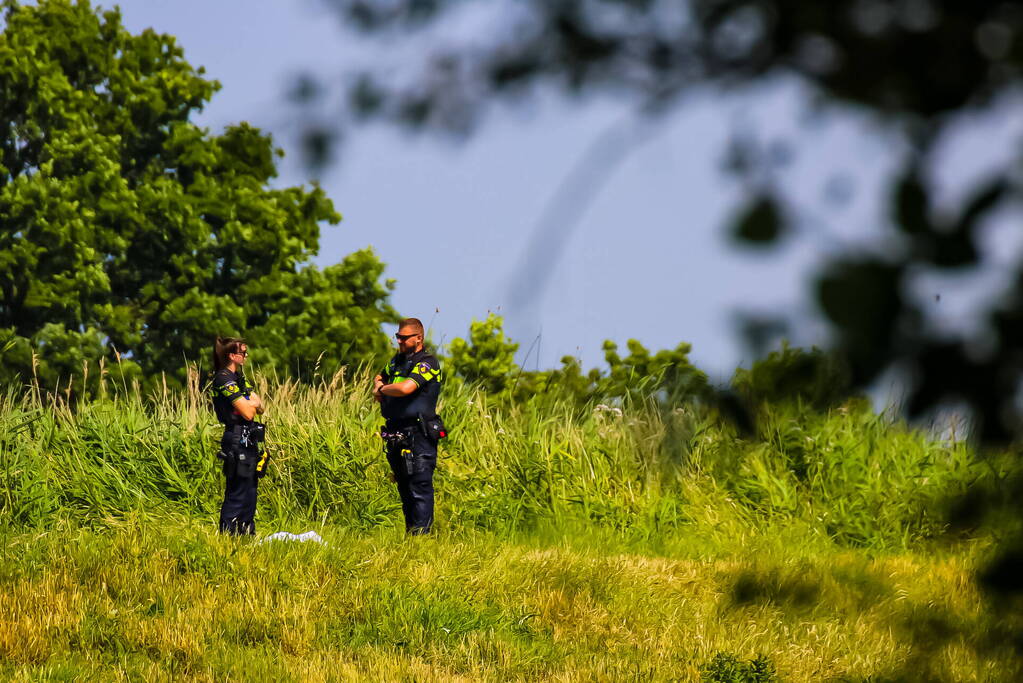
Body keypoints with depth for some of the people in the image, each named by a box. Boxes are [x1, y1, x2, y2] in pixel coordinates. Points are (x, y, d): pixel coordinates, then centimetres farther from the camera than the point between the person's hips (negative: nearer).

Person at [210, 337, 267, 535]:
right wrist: (253, 402, 2)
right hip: (237, 441, -10)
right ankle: (227, 534, -8)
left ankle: (247, 533, 18)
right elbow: (247, 413, -19)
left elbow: (260, 408, 16)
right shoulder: (224, 379, -14)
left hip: (247, 442, 10)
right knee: (237, 494, -9)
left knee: (249, 492, 13)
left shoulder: (238, 377, 15)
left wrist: (252, 403, -6)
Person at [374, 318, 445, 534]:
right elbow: (380, 377, 36)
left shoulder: (427, 363, -11)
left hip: (418, 435, -9)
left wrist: (382, 389, -7)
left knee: (420, 488, -9)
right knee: (404, 487, 12)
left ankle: (421, 533, -10)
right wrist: (378, 385, 10)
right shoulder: (398, 359, 16)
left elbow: (406, 388, -27)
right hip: (395, 433, 9)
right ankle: (409, 532, 18)